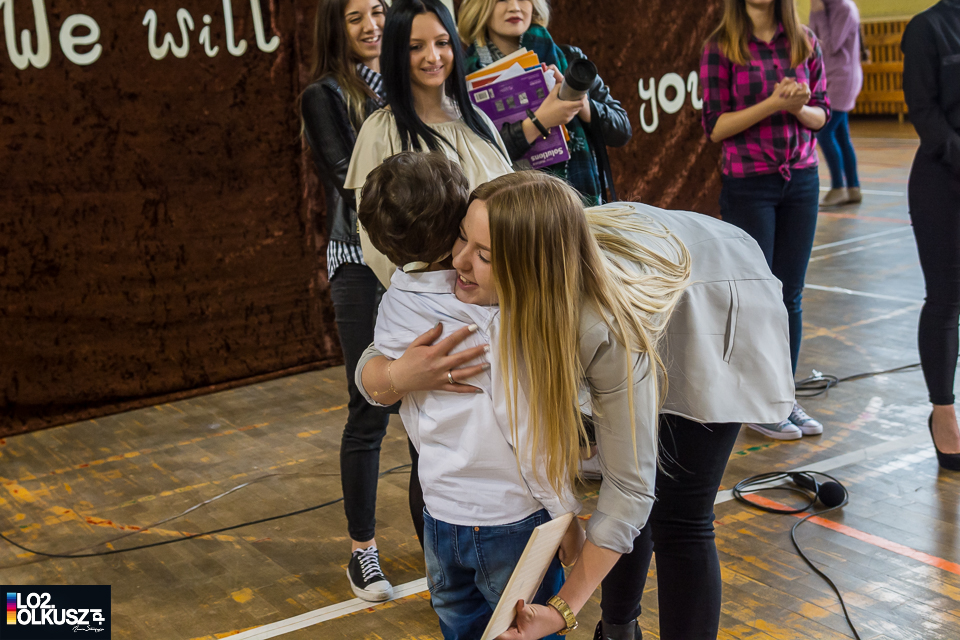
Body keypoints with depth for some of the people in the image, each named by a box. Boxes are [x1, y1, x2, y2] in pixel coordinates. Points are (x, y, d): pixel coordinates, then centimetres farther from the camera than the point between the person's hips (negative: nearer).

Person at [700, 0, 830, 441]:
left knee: (791, 296, 8)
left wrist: (799, 106, -13)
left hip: (801, 180, 4)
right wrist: (772, 104, -19)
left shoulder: (804, 42, 6)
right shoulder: (721, 48, -5)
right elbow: (715, 126, -9)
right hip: (748, 185, -4)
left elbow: (822, 114, 8)